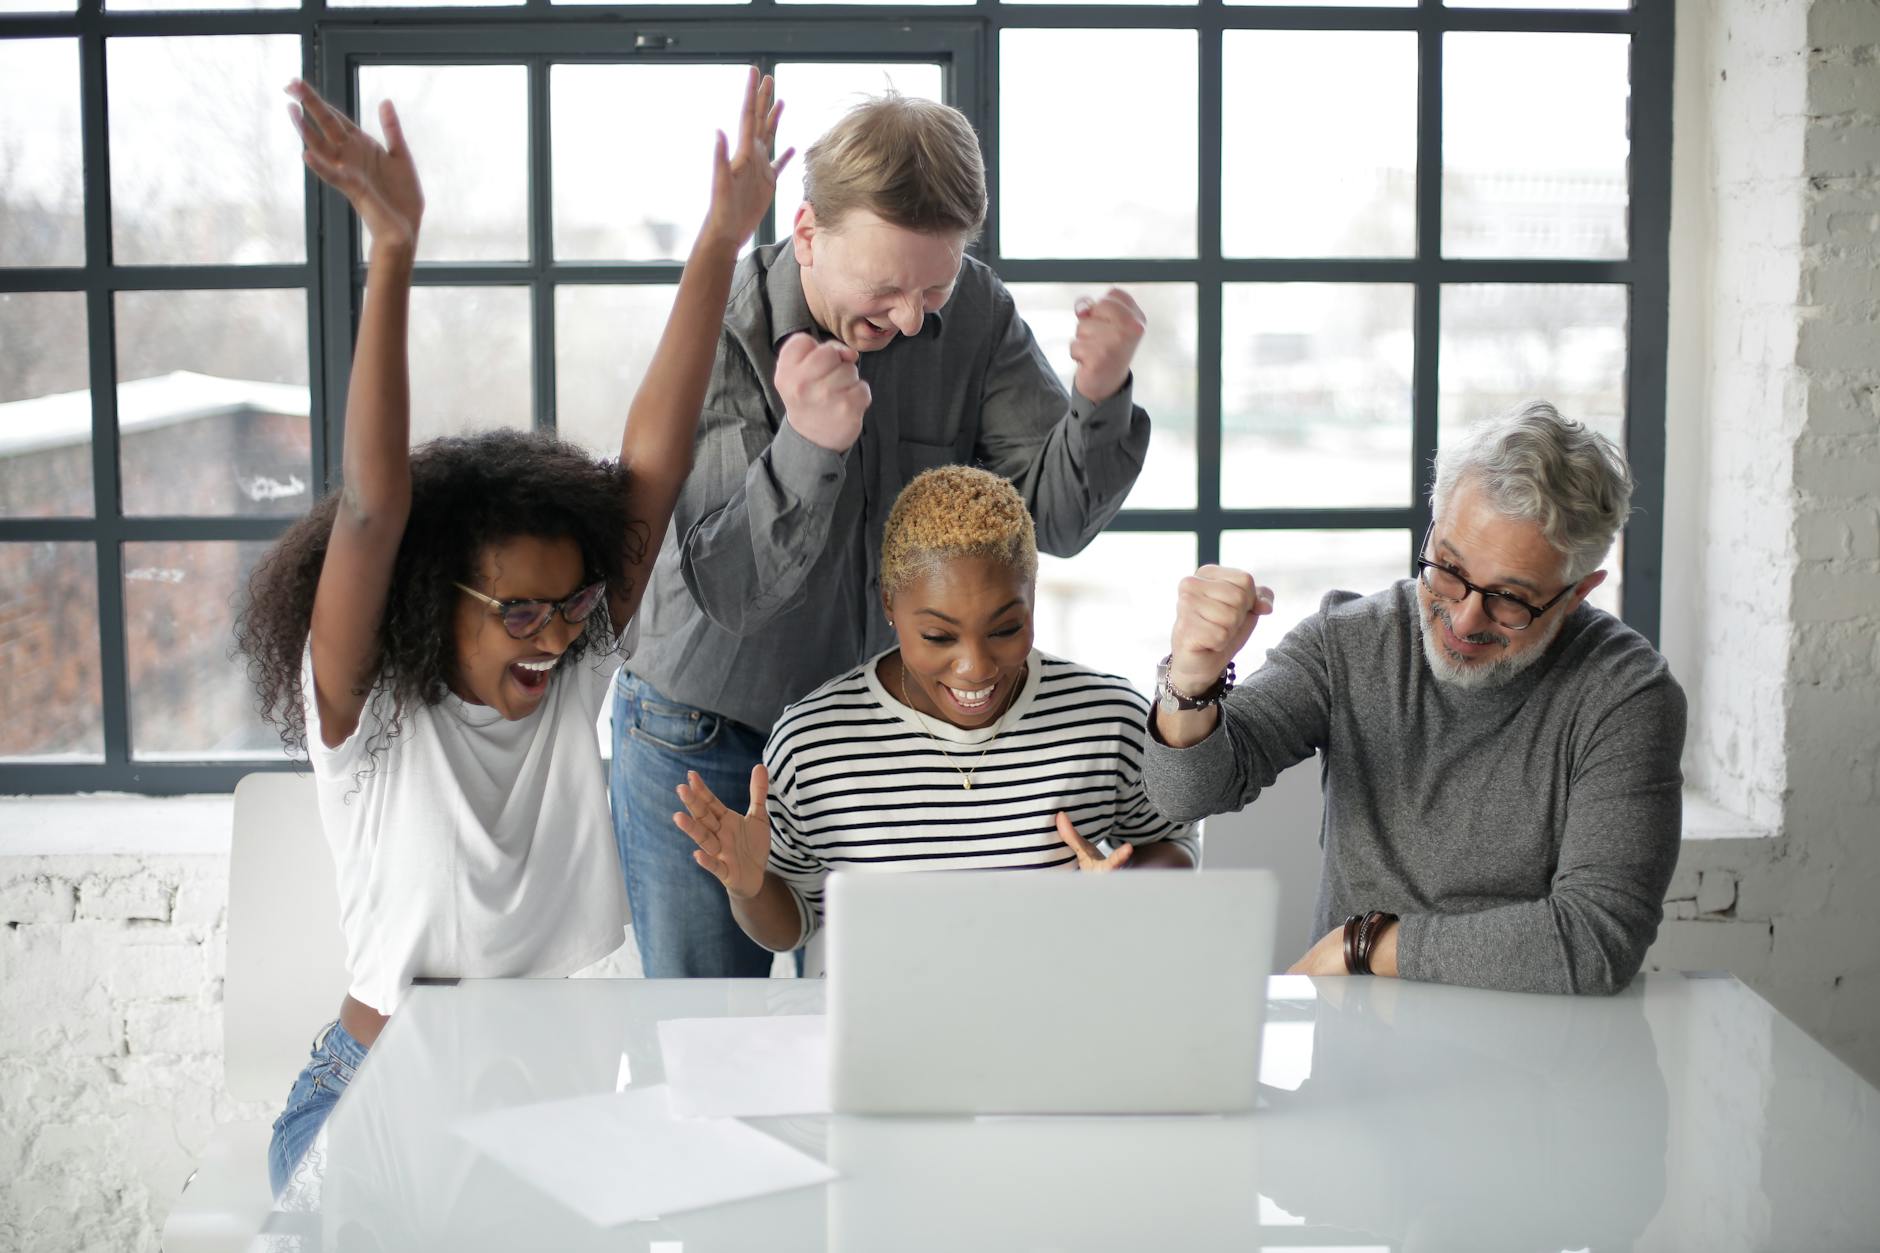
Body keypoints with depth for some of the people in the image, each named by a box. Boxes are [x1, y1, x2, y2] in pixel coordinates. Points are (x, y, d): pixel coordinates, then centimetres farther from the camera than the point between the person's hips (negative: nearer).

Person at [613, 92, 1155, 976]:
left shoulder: (974, 312, -9)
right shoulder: (717, 335, -20)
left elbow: (1055, 518, -11)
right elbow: (727, 590, -24)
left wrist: (1098, 400, -31)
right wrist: (808, 446, -41)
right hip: (706, 744, -2)